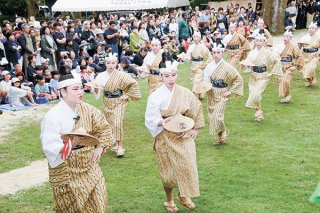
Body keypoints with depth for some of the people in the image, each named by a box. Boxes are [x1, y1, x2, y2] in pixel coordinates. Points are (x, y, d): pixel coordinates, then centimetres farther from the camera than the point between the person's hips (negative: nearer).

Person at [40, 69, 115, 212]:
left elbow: (103, 126, 11)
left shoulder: (85, 108, -3)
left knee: (97, 201, 10)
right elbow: (50, 148, -24)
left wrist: (100, 147, 2)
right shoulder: (53, 116, -21)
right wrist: (69, 146, -41)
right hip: (67, 170, -5)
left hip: (88, 165, 6)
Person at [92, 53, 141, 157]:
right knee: (110, 124, 10)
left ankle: (120, 146, -3)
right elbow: (98, 92, 2)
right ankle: (115, 144, 24)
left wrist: (127, 95, -8)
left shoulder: (121, 75, -11)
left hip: (119, 102, -4)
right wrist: (96, 88, -20)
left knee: (117, 124, -13)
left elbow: (133, 84, -7)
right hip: (107, 103, 4)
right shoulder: (101, 76, -2)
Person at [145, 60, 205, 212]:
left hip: (184, 136, 2)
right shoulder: (156, 96, -10)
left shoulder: (185, 93, -3)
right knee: (168, 170, 7)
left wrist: (194, 129, 3)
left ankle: (183, 195, 23)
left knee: (187, 165, -5)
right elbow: (151, 120, -10)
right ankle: (169, 200, 31)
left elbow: (197, 110, 9)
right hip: (165, 138, -2)